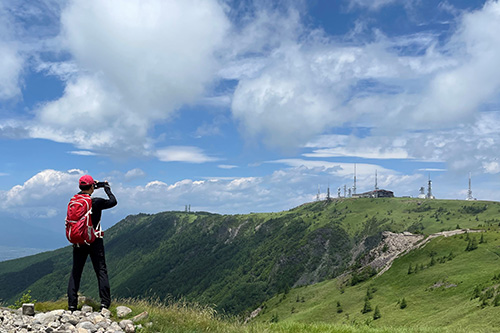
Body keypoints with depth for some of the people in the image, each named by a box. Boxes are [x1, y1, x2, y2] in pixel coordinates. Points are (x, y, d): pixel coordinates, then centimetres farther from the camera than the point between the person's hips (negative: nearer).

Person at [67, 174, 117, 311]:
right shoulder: (96, 202, -12)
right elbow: (113, 202, -1)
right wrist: (107, 188, 11)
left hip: (78, 242, 4)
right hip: (94, 241, -4)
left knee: (75, 272, 9)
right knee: (101, 271, 2)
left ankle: (71, 305, 7)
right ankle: (105, 303, -2)